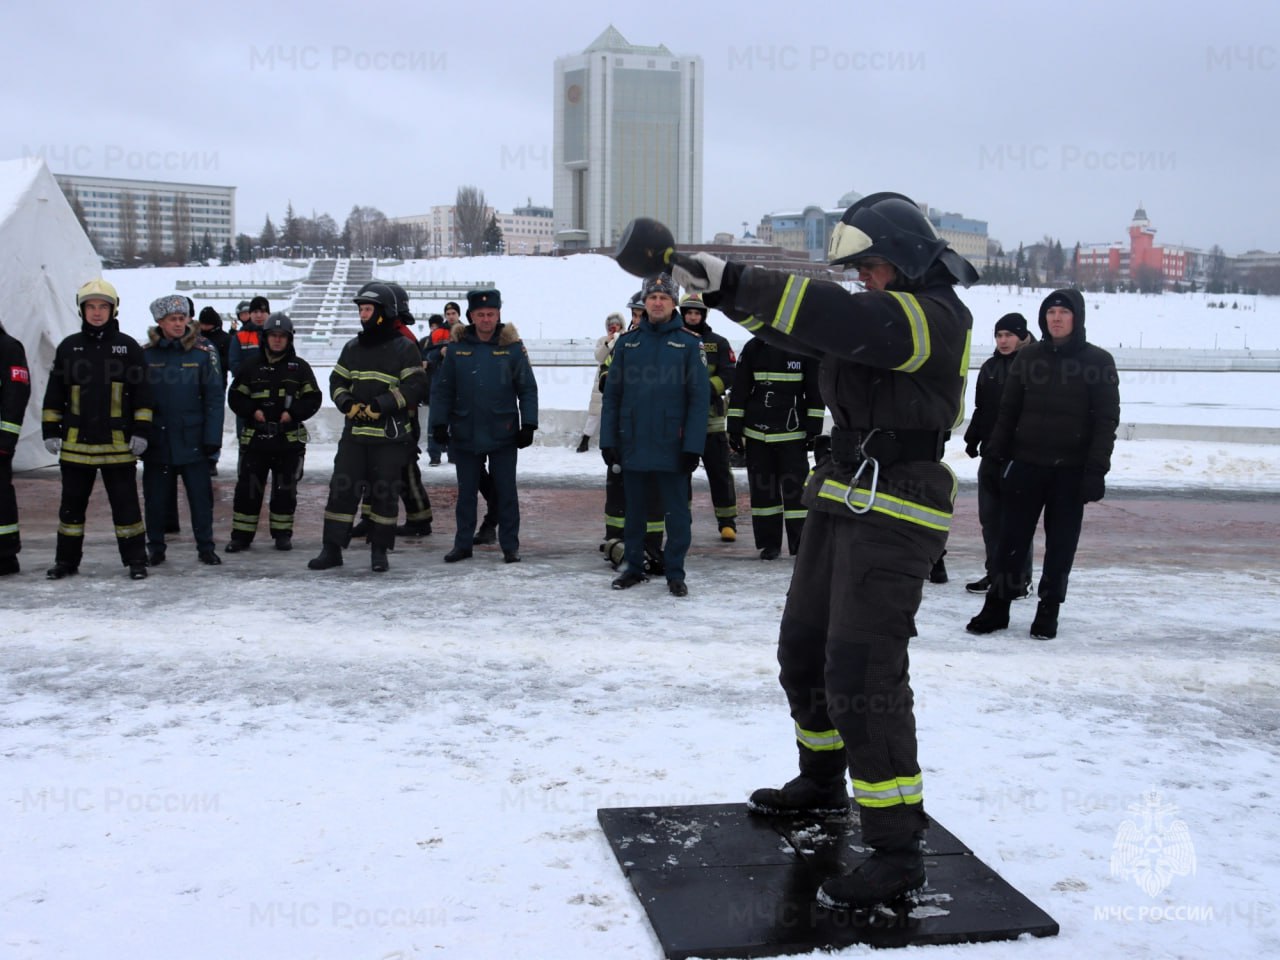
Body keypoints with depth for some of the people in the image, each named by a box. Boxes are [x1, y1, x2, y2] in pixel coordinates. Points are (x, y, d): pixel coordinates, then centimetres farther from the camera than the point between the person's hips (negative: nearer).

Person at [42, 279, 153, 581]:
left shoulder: (128, 347, 1)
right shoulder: (68, 347, 7)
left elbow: (142, 393, 1)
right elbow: (54, 394, 11)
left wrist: (141, 431, -5)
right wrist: (50, 430, 5)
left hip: (118, 443, -2)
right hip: (76, 443, 3)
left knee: (125, 503, 2)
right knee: (72, 503, 10)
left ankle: (135, 559, 11)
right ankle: (67, 559, 21)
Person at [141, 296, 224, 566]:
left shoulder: (204, 351, -1)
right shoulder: (146, 354, 2)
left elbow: (214, 397, -2)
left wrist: (212, 437, -7)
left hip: (192, 439, -1)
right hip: (157, 440, 1)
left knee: (201, 495, 2)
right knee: (156, 496, 8)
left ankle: (205, 546, 14)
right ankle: (155, 547, 22)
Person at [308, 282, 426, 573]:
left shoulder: (404, 348, -4)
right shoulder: (353, 347, 13)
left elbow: (414, 386, -11)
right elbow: (337, 381, 16)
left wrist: (382, 404, -19)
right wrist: (347, 402, -5)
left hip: (390, 436, -4)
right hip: (355, 432, 4)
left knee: (385, 493, 2)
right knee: (342, 489, 0)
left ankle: (380, 551, 14)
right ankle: (331, 549, 6)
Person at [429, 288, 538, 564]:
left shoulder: (512, 346, -2)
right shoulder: (457, 346, 2)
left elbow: (528, 389, 0)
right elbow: (442, 389, 5)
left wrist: (528, 425, -6)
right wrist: (439, 423, -1)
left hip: (503, 435, -2)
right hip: (465, 434, 2)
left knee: (506, 491, 6)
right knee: (466, 492, 11)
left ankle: (510, 546, 14)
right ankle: (463, 544, 21)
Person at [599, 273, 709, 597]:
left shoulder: (689, 344, -1)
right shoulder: (627, 343, 6)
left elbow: (699, 398, -5)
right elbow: (611, 396, 6)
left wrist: (693, 446, -11)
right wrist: (608, 440, 0)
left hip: (672, 446, -2)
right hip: (632, 445, 2)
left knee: (676, 513, 4)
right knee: (634, 510, 12)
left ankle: (675, 572, 15)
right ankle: (634, 567, 24)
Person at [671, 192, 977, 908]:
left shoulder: (932, 316, -15)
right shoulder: (881, 312, 15)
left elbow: (836, 318, -30)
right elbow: (801, 325, 8)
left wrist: (732, 282, -33)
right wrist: (726, 289, -8)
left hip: (895, 518, -10)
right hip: (844, 501, 10)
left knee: (861, 676, -12)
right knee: (804, 649, 19)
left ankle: (898, 851, -4)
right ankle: (822, 783, 40)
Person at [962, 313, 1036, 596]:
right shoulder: (990, 367, 12)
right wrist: (972, 439, 13)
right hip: (991, 453, 6)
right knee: (990, 517, 9)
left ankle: (1021, 578, 7)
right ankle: (995, 573, 19)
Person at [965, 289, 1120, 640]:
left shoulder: (1098, 361, -3)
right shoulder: (1028, 356, 5)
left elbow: (1107, 419, -5)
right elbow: (1008, 410, 7)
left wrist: (1096, 469, -12)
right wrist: (996, 453, 1)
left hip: (1071, 469, -2)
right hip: (1026, 463, 2)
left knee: (1061, 543, 7)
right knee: (1012, 538, 4)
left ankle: (1048, 611, 17)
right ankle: (997, 606, 11)